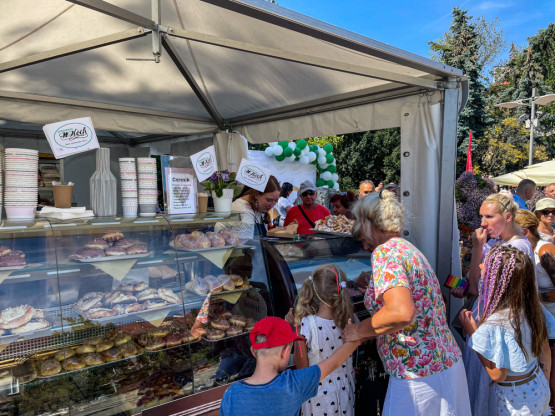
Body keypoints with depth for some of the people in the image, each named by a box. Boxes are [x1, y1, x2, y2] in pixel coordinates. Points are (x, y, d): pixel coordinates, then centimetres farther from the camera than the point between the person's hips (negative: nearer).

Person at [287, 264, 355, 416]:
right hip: (345, 390, 3)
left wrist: (295, 330, -11)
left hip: (319, 393, -2)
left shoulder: (306, 324, -24)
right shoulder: (349, 321, -15)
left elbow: (302, 366, -14)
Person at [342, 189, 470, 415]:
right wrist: (369, 285, 20)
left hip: (418, 376, -9)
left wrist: (359, 331, -15)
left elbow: (401, 312, -29)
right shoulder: (407, 248, 12)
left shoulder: (385, 251, -16)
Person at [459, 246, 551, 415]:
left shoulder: (494, 325, -33)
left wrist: (472, 332, -22)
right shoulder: (530, 306, -12)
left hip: (517, 402, -6)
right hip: (540, 388, 6)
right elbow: (545, 350, 3)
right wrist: (544, 384, 19)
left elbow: (497, 375, -22)